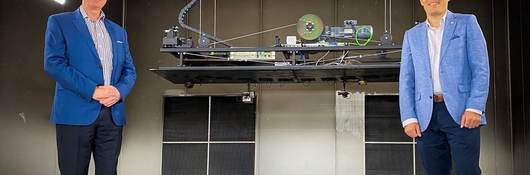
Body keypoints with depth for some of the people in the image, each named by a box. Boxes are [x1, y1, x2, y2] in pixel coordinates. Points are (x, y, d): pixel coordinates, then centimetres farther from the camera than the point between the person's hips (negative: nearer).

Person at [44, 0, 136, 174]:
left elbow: (129, 70, 15)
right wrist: (92, 91, -15)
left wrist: (120, 91, -8)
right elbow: (53, 63, -7)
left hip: (113, 115, 4)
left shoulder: (119, 32, 19)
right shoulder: (59, 22, 5)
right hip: (76, 113, -4)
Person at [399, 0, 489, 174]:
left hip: (461, 111, -3)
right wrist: (409, 118, -1)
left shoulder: (467, 23, 9)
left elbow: (481, 68, 0)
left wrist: (474, 108, -12)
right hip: (427, 116, 3)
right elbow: (406, 80, 11)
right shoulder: (412, 35, 17)